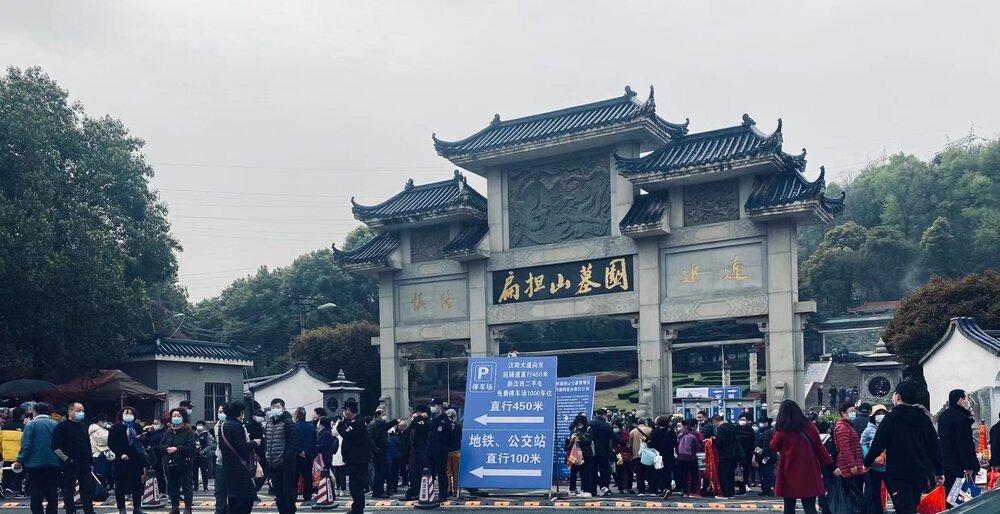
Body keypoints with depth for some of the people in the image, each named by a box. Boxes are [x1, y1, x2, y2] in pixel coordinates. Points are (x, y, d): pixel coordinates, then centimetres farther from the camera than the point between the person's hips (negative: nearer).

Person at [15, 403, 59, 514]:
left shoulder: (31, 425, -5)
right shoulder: (55, 425, 4)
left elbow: (26, 445, -11)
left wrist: (19, 460, -5)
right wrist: (60, 460, 16)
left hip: (35, 464, -3)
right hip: (53, 464, 3)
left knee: (36, 497, 2)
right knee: (52, 496, 8)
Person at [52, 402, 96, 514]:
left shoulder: (83, 427, 16)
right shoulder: (62, 427, -7)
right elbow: (56, 447, -13)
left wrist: (90, 462, 17)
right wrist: (67, 459, -15)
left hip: (84, 465, 7)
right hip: (69, 466, -7)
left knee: (88, 488, 5)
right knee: (69, 490, 1)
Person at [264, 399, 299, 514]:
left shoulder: (288, 422, -9)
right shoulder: (269, 423, 14)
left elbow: (294, 443, -14)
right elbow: (265, 441, 20)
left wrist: (287, 458, -19)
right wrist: (265, 454, 7)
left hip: (286, 463, -7)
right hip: (273, 464, 7)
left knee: (288, 491, -2)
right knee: (278, 491, 12)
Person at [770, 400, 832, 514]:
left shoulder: (782, 429, -8)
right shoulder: (809, 427, 1)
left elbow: (774, 447, 6)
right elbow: (819, 448, 3)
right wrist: (829, 464, 8)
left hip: (790, 473, -2)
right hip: (808, 472, 2)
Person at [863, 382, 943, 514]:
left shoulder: (891, 417, -10)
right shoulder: (924, 418, 8)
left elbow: (878, 444, -11)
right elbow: (934, 447, 10)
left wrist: (867, 463, 3)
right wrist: (938, 472, 17)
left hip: (898, 474, -6)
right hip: (920, 474, 6)